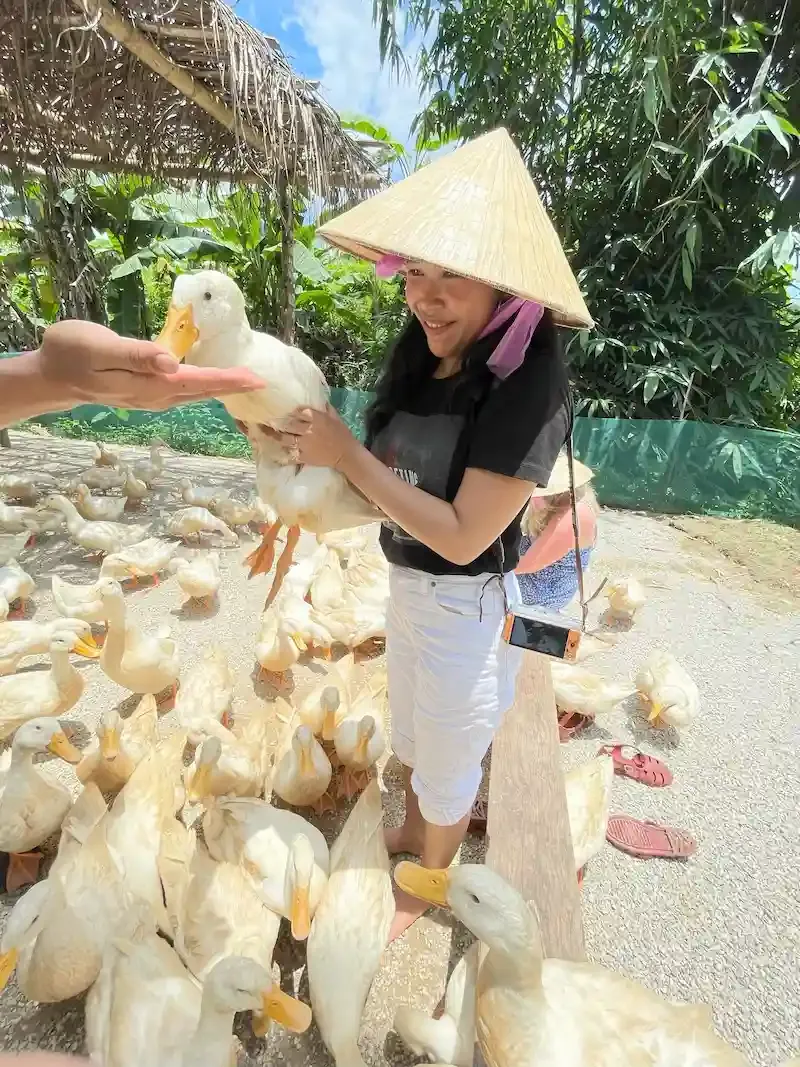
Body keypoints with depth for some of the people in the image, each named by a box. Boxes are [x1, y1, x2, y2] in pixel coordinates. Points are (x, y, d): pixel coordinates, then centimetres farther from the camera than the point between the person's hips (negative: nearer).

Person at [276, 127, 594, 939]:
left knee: (449, 764, 20)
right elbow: (396, 477, 3)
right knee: (410, 737, 30)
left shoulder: (527, 383, -25)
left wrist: (346, 454, -25)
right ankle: (411, 832, 62)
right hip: (406, 585, 8)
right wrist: (310, 448, -12)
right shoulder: (423, 360, -3)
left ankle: (426, 886, 52)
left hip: (469, 607, -7)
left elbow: (462, 533, -27)